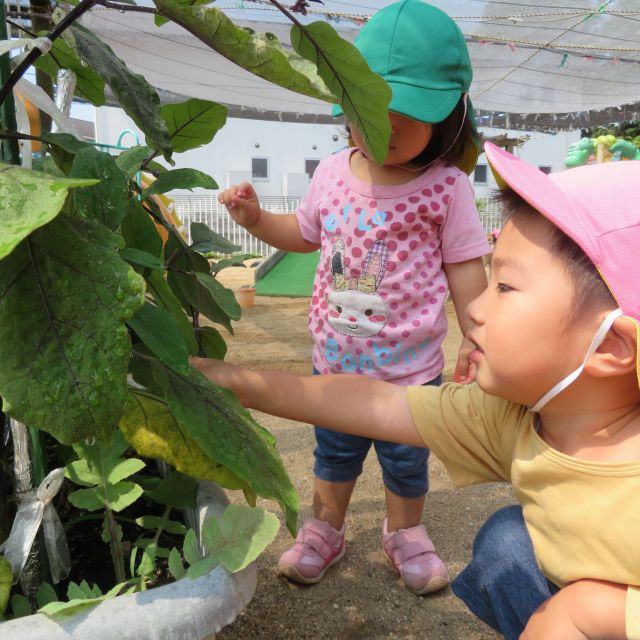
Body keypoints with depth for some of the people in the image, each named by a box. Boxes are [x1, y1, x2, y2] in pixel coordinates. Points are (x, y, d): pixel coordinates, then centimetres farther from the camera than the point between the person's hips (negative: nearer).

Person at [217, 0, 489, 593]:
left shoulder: (446, 188, -15)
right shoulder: (332, 173, -5)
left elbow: (464, 269, -6)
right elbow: (305, 234, 12)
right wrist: (256, 217, -3)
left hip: (410, 369, -2)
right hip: (334, 360, 3)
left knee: (406, 461, 21)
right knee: (334, 451, 23)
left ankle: (405, 533, 49)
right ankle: (323, 531, 47)